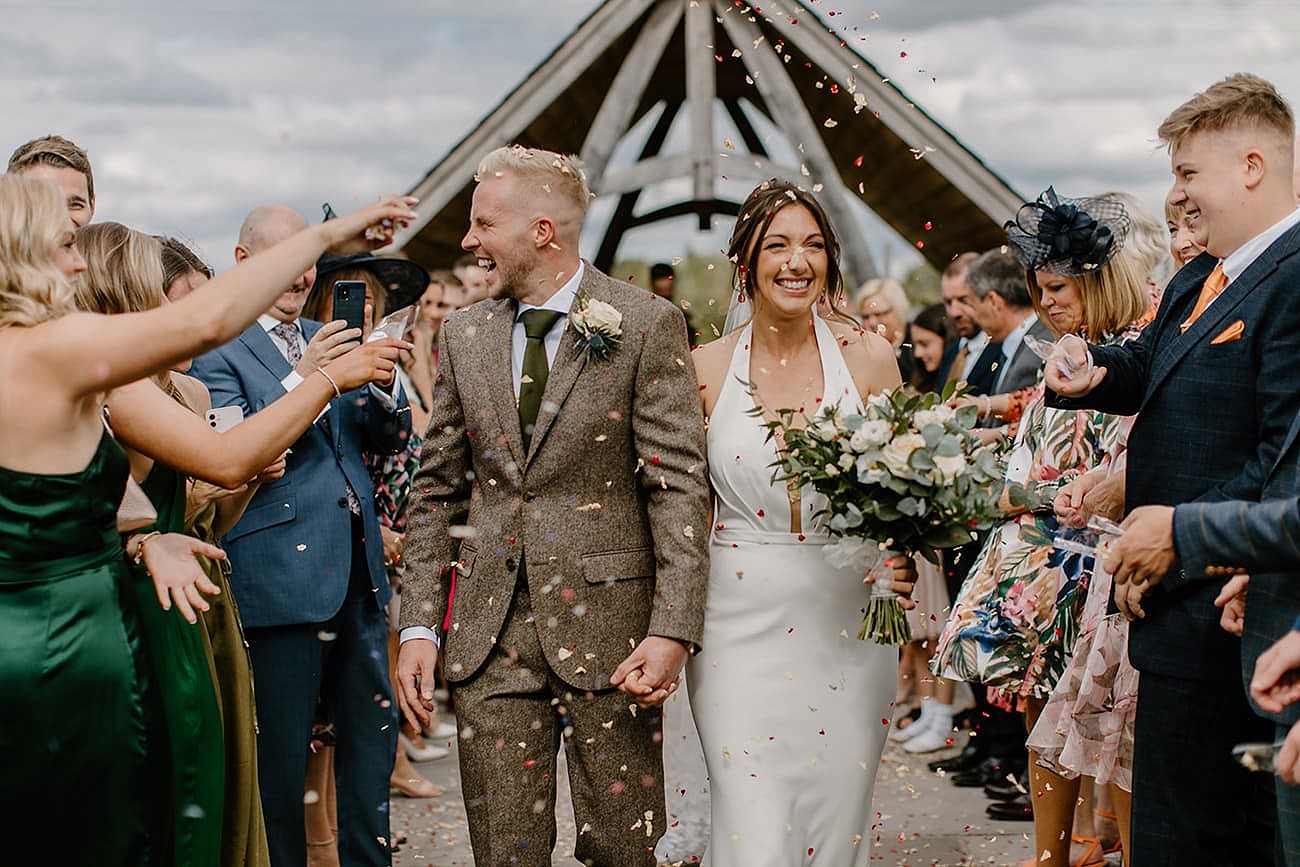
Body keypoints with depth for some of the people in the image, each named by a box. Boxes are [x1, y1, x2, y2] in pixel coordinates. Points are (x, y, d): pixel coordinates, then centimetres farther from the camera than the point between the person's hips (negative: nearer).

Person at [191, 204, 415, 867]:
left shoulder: (327, 340, 15)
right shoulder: (217, 350, -5)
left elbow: (389, 438, 14)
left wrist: (378, 385, -8)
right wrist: (304, 380, -26)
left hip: (356, 572, 7)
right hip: (281, 577, -7)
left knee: (373, 729, 14)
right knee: (281, 754, 0)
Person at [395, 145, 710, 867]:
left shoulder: (646, 326, -4)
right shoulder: (464, 335, 10)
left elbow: (679, 486, -7)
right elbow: (437, 488, 13)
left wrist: (672, 630, -15)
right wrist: (419, 626, 4)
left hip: (607, 623, -4)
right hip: (489, 628, 4)